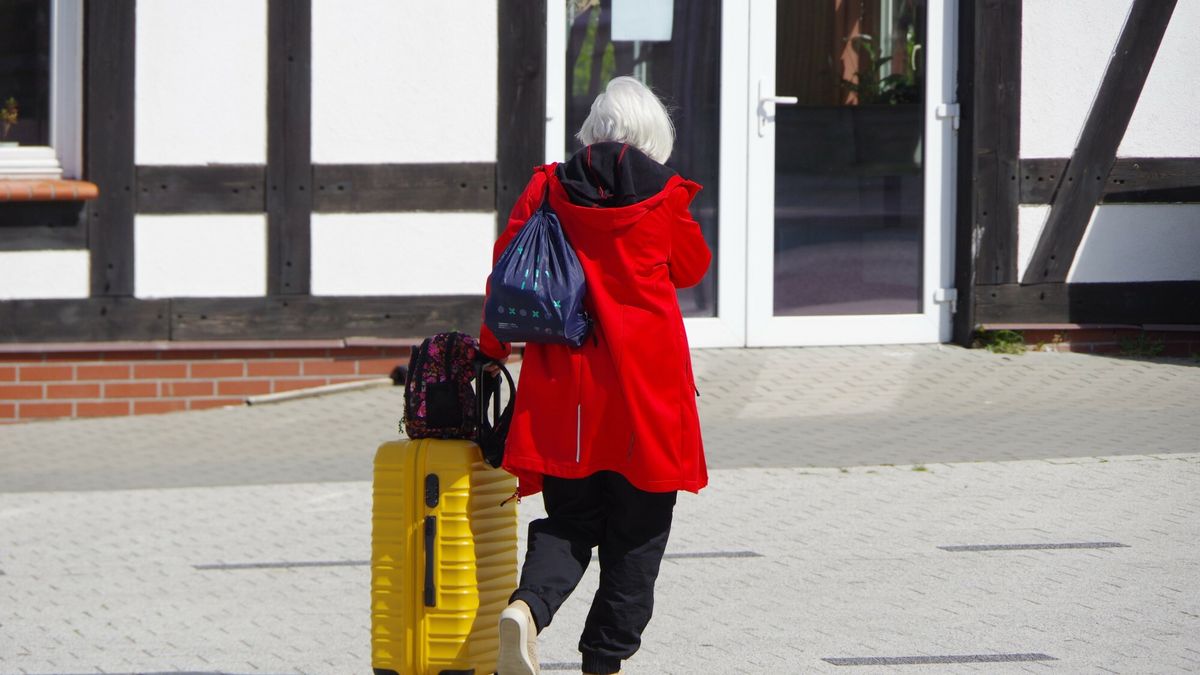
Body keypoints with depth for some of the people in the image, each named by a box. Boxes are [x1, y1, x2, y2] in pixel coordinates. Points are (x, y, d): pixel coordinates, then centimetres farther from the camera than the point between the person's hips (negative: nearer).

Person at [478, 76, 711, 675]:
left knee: (569, 518, 10)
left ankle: (527, 607, -18)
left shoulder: (549, 187, 0)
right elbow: (692, 267, 12)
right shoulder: (663, 197, -5)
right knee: (636, 530, 9)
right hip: (646, 379, -2)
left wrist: (493, 345, 15)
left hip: (563, 379, 2)